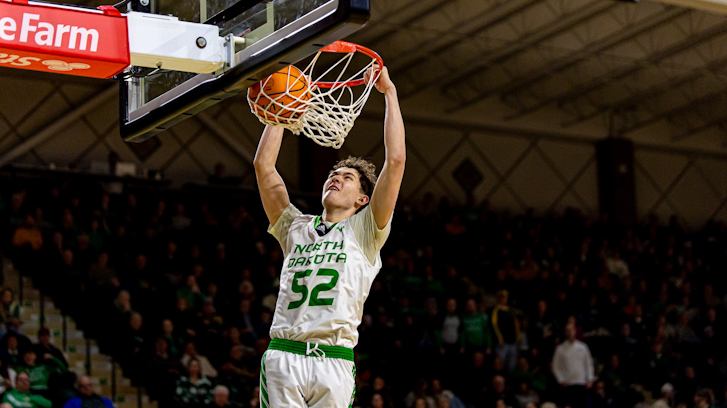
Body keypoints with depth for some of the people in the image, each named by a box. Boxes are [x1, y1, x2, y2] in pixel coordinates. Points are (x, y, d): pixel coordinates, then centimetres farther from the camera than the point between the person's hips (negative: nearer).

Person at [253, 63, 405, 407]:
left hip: (334, 362, -2)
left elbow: (396, 159, 4)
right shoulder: (296, 228, 22)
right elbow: (263, 165, 20)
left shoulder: (364, 232, 13)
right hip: (282, 356, 2)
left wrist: (390, 93, 9)